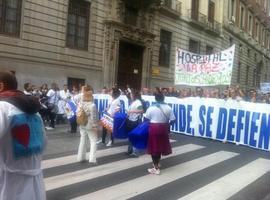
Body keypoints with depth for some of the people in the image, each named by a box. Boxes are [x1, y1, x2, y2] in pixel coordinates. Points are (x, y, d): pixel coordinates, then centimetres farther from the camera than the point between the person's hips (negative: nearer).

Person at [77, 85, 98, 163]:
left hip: (82, 125, 6)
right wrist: (95, 126, -11)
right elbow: (93, 117, -19)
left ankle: (81, 157, 26)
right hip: (90, 126, -6)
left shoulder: (80, 103, -4)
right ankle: (92, 158, -1)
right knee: (93, 141, 3)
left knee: (82, 140, 16)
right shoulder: (92, 105, -21)